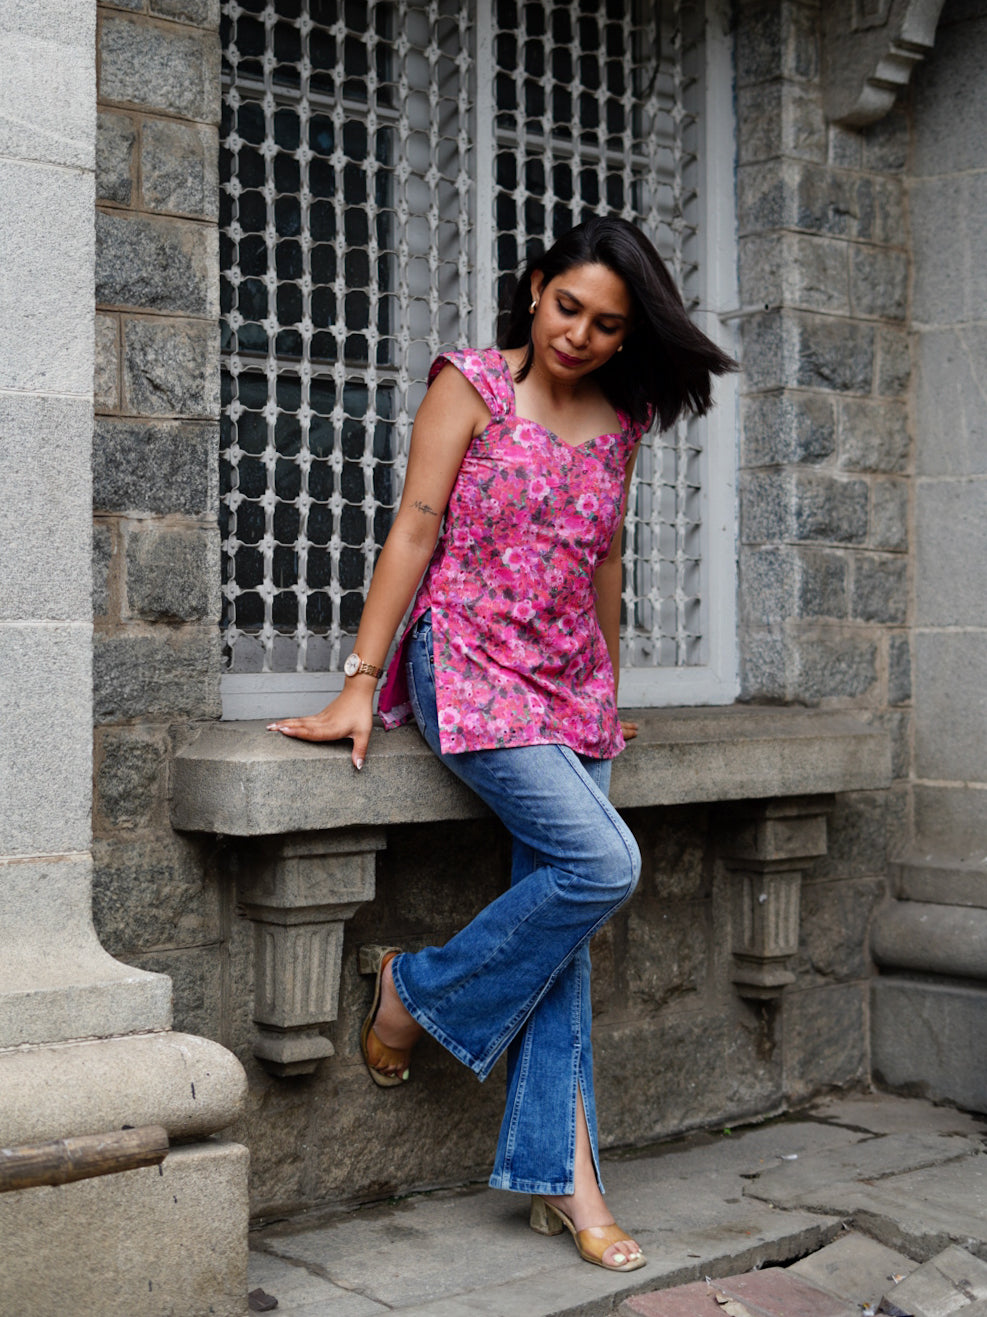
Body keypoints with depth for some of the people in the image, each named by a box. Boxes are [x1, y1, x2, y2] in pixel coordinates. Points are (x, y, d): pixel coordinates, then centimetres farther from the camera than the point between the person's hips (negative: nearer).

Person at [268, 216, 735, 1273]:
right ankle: (417, 988, 0)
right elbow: (415, 529, -8)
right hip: (471, 669, -5)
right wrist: (359, 684, -12)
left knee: (557, 923, -2)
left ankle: (557, 1171, 2)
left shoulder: (618, 418, 11)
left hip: (569, 686, 5)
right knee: (603, 865, -21)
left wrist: (606, 693, 22)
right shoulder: (471, 384, -3)